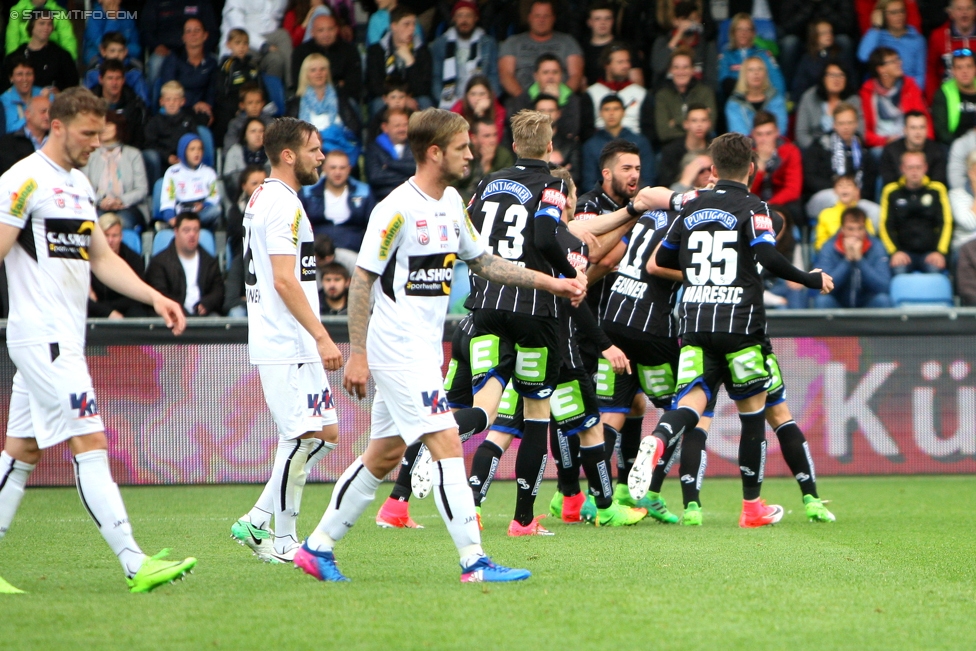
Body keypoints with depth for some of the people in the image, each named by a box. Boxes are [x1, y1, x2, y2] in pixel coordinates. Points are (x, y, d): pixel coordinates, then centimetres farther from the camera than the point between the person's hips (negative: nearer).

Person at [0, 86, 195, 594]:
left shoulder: (80, 184, 17)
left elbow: (102, 258, 20)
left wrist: (154, 297, 11)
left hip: (66, 338, 9)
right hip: (41, 337, -9)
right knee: (89, 443, -13)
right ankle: (134, 564, -17)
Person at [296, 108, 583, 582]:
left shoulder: (451, 203, 10)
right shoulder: (397, 209, -16)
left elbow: (481, 261, 22)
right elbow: (361, 279, -14)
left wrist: (548, 283, 14)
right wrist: (357, 354, -16)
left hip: (424, 348, 9)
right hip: (398, 348, -9)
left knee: (384, 455, 13)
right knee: (447, 444, -13)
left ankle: (317, 547, 21)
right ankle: (474, 562, -14)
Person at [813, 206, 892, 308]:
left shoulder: (877, 247, -10)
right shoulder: (829, 248, -12)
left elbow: (884, 287, -22)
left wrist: (859, 259, -30)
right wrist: (847, 260, -29)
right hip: (838, 305, 0)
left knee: (882, 299, -28)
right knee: (822, 300, -29)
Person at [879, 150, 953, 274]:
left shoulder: (936, 190, 13)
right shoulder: (891, 192, 12)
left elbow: (946, 223, 7)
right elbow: (885, 225, 8)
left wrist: (940, 251, -8)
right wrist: (895, 252, -9)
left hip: (930, 251, 0)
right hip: (903, 251, 0)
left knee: (934, 270, -34)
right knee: (899, 270, -34)